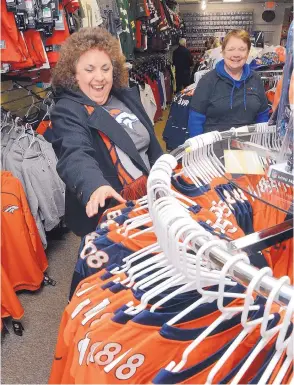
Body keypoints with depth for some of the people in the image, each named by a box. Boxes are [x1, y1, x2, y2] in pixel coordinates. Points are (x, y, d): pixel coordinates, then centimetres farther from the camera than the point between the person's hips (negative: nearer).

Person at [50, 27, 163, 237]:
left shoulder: (127, 96, 5)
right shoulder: (67, 112, -17)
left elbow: (152, 145, 14)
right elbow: (75, 156, -37)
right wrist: (95, 186, -56)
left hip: (150, 198, 7)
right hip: (108, 217, -6)